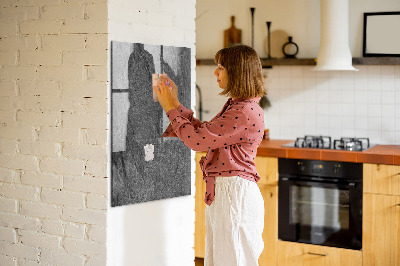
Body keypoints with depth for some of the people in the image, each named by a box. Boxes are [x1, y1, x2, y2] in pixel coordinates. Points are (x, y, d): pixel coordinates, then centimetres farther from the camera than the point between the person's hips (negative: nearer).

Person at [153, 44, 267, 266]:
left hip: (235, 194, -10)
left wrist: (171, 108, -7)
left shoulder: (246, 112, -20)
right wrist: (175, 104, 16)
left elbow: (197, 140, -19)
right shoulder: (235, 106, 13)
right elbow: (203, 131, 19)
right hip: (222, 192, 10)